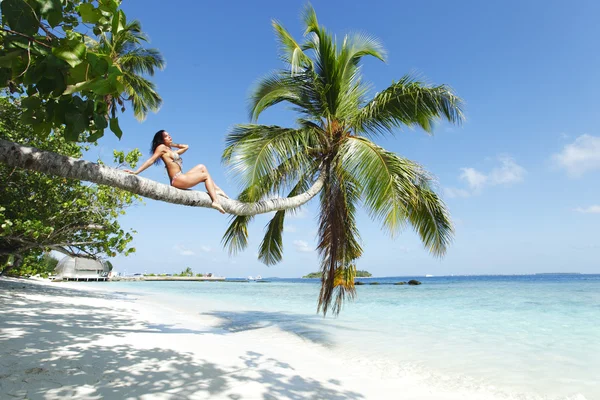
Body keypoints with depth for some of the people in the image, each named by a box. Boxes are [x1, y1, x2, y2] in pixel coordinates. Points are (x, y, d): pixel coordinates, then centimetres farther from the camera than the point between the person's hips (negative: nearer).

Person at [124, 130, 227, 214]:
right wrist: (136, 172, -19)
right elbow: (151, 160, -10)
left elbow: (186, 147, 34)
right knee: (206, 175, 1)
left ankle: (216, 189, 5)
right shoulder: (162, 147, -1)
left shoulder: (171, 151, 24)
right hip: (177, 179, -9)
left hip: (181, 178, 9)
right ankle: (216, 201, -7)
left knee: (201, 167, 15)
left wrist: (173, 144, 28)